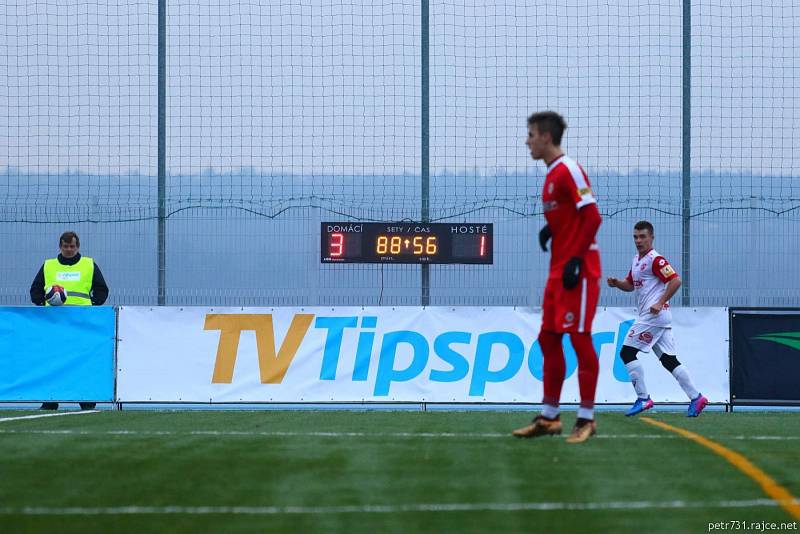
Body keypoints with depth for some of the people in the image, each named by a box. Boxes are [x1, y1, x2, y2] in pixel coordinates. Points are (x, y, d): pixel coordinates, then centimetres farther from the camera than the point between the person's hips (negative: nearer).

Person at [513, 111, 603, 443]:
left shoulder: (569, 170, -13)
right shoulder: (552, 174, 15)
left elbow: (592, 217, -18)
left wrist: (575, 260, -21)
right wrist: (550, 229, 6)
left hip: (578, 271, -10)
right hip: (558, 270, 10)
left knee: (579, 338, -6)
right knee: (549, 339, 11)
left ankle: (586, 419, -1)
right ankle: (549, 417, 16)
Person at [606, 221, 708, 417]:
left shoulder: (655, 260, -11)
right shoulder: (637, 260, 19)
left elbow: (675, 280, -18)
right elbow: (630, 285, 29)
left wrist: (660, 303, -21)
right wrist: (616, 283, 8)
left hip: (654, 315, -10)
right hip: (647, 317, 10)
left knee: (627, 352, -9)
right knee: (669, 360, 5)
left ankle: (643, 399, -8)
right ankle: (696, 398, 1)